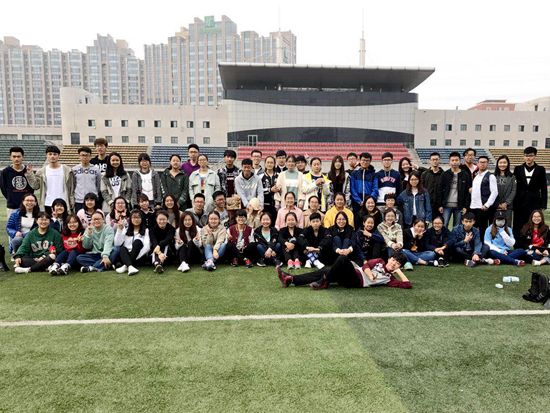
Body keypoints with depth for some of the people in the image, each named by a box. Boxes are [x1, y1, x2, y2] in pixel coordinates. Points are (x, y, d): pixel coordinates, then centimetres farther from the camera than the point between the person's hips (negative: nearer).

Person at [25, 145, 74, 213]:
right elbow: (35, 186, 3)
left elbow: (71, 187, 3)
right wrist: (30, 174, -8)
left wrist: (71, 201, -2)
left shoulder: (66, 170, 2)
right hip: (47, 205, 2)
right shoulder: (42, 171, 6)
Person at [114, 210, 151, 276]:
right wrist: (119, 230, -6)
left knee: (137, 241, -26)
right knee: (122, 248, -28)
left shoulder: (145, 231, 9)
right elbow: (117, 244, 3)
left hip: (139, 258, -2)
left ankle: (126, 266, -40)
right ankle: (130, 267, -55)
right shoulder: (126, 230, 17)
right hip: (126, 257, 2)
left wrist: (136, 256, -20)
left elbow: (147, 246, -7)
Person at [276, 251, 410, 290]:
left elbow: (407, 285, 8)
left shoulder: (389, 278, 17)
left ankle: (324, 282, -20)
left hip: (357, 281, -5)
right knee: (321, 272, -13)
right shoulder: (380, 261, 25)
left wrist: (399, 272, 13)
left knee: (343, 258, -31)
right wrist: (370, 274, -9)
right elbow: (366, 266, 10)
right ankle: (290, 279, -19)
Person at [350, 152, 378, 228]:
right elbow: (352, 189, 1)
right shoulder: (354, 173, 9)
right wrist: (359, 201, -9)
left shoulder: (373, 175, 9)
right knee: (357, 223, -1)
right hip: (356, 204, 0)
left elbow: (375, 190, 2)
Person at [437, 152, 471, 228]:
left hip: (459, 206, 1)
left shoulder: (466, 175, 6)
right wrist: (440, 205, -3)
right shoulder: (445, 174, 4)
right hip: (447, 205, -1)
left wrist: (466, 206, -3)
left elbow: (468, 192, 4)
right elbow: (440, 190, 3)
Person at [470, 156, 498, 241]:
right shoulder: (475, 176, 17)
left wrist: (486, 205, -15)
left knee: (482, 230, -2)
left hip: (483, 208, -6)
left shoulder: (490, 176, -3)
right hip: (473, 207, 6)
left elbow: (495, 192, -10)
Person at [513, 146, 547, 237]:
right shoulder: (518, 169, 6)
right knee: (518, 226, 3)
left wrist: (543, 204, 0)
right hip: (520, 202, 1)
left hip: (535, 202, -1)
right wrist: (513, 202, 1)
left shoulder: (540, 170, 5)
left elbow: (544, 188, 5)